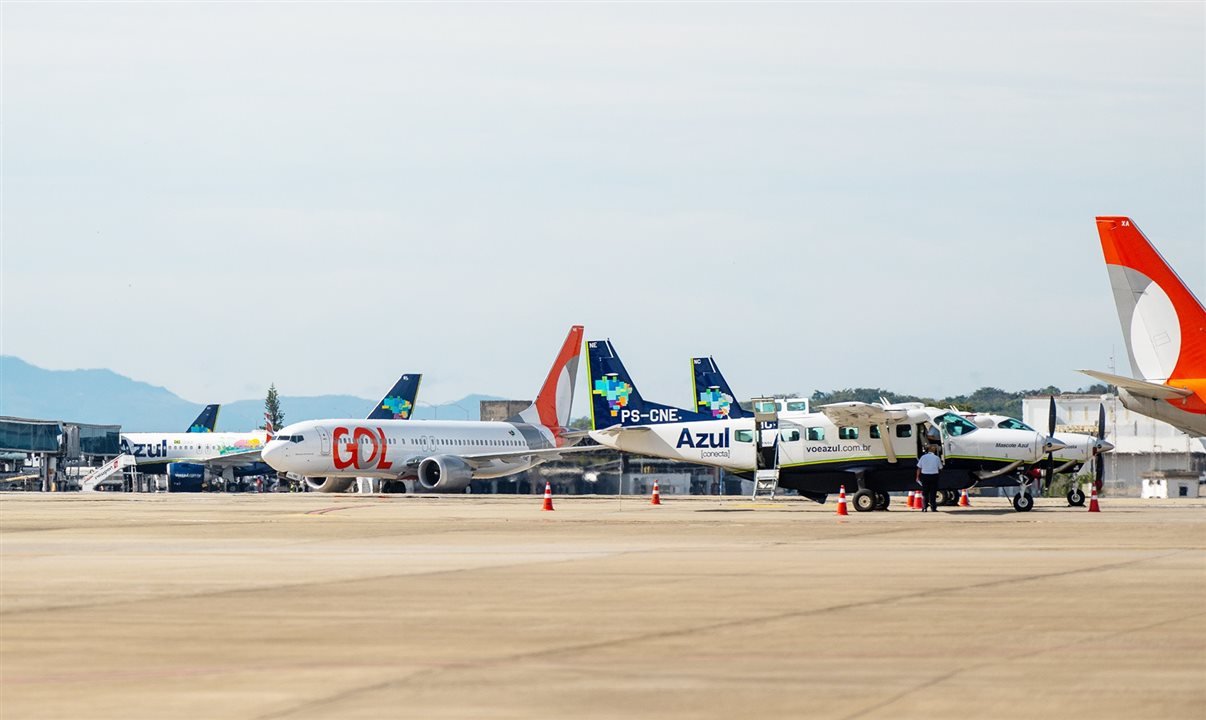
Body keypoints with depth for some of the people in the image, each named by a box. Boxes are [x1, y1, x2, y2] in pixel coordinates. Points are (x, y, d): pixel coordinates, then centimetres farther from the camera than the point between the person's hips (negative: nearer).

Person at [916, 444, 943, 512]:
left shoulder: (923, 457, 1)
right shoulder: (937, 458, 0)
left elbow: (919, 468, 2)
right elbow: (940, 468, 8)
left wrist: (918, 477, 9)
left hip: (925, 476, 0)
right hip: (934, 476, 0)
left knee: (925, 492, 7)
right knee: (933, 493, 3)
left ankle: (924, 507, 4)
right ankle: (933, 507, 1)